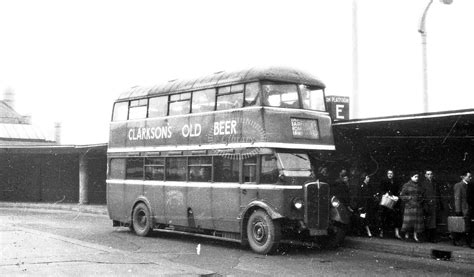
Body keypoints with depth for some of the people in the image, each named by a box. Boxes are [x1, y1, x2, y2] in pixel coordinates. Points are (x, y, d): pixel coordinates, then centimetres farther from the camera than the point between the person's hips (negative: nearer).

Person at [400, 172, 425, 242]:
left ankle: (415, 236, 4)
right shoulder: (406, 185, 1)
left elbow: (422, 195, 21)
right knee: (408, 220, -8)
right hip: (409, 205, -4)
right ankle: (406, 234, 6)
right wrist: (410, 197, -10)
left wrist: (421, 199, 2)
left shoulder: (419, 186, 14)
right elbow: (401, 195, -1)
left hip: (418, 206, 4)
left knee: (418, 220, -1)